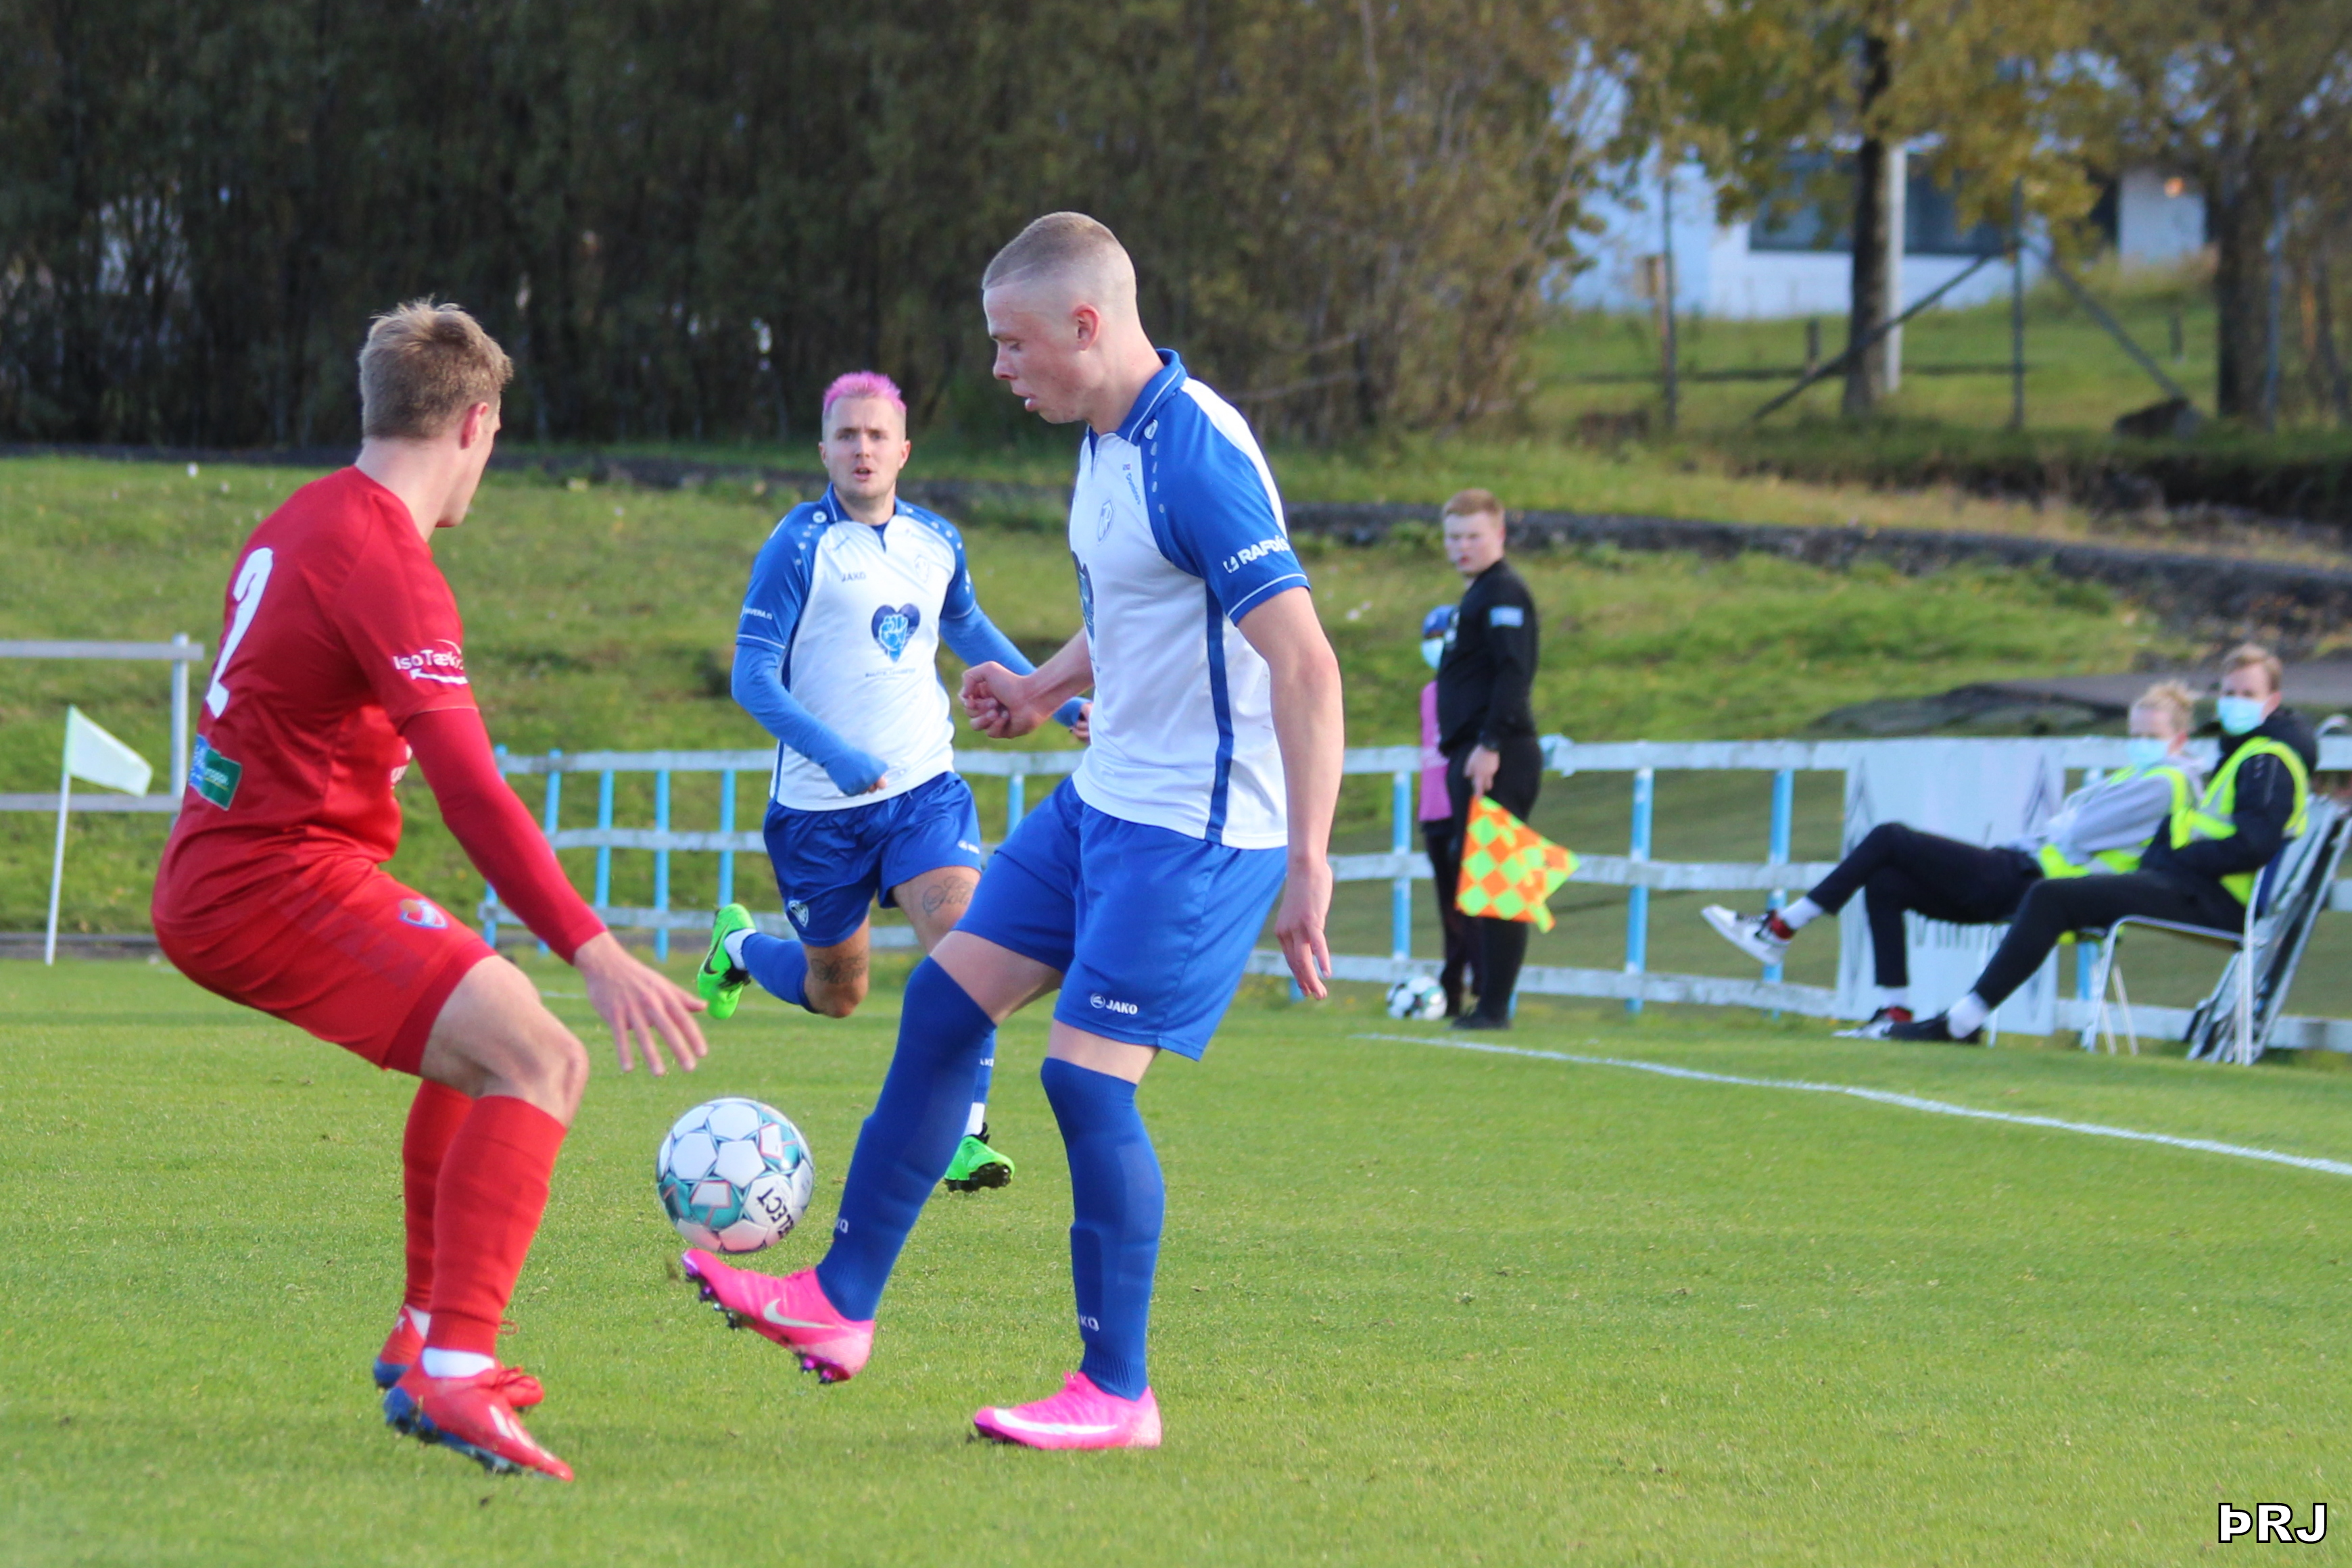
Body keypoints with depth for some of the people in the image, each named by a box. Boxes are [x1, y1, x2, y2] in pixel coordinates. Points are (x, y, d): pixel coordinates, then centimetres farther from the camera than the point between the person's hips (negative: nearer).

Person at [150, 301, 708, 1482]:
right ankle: (453, 1372, -32)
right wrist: (596, 955, -30)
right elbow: (469, 788, -26)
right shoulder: (384, 560, -18)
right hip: (278, 886, -10)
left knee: (480, 1040, 28)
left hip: (215, 879, 10)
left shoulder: (299, 526, 12)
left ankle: (427, 1333, 31)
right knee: (534, 1060, -21)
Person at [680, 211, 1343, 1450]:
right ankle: (842, 1305, 16)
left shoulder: (1194, 457, -23)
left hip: (1200, 825, -10)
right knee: (946, 999, 9)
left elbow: (1305, 663, -27)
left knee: (1086, 1073, -11)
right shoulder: (1108, 442, 8)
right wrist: (1047, 689, 12)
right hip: (1107, 794, 10)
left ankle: (1117, 1394, 0)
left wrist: (1309, 868, -30)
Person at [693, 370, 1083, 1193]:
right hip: (821, 805, -3)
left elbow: (968, 629, 27)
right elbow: (753, 676, -13)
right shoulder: (799, 546, -11)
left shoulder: (936, 542, 6)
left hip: (924, 789, 3)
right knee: (835, 993, 10)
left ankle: (964, 1137, -18)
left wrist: (1060, 700, 27)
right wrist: (831, 752, -27)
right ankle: (738, 944, 44)